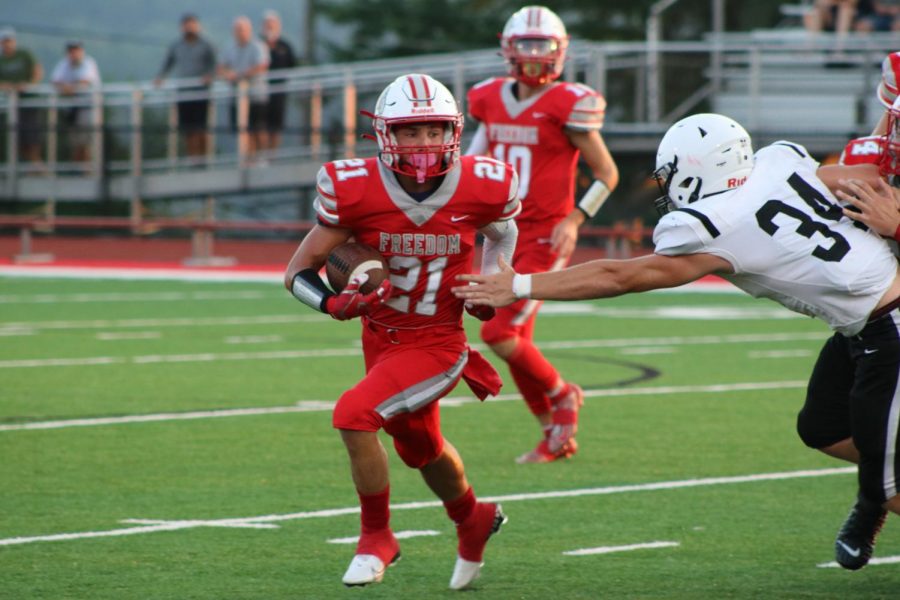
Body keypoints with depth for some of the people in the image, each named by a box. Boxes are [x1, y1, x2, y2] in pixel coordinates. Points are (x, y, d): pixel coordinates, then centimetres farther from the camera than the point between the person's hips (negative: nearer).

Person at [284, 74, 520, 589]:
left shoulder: (481, 188, -17)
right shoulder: (355, 191, -19)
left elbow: (503, 232, 9)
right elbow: (298, 272, -13)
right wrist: (335, 304, -32)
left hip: (437, 347, -4)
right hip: (381, 339, 4)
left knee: (354, 415, -24)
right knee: (420, 446, 25)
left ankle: (376, 538, -3)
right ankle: (473, 520, 56)